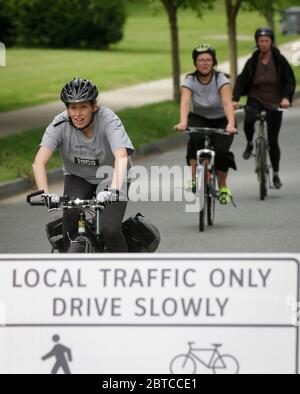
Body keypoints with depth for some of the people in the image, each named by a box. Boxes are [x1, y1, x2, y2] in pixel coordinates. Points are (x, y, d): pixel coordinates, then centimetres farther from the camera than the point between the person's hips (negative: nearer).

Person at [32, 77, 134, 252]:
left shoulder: (108, 120, -26)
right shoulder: (60, 124, -20)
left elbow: (121, 157, -41)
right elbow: (39, 162, -29)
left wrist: (114, 189, -57)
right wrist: (45, 193, -45)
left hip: (111, 179, -2)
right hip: (79, 178, 2)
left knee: (110, 229, -21)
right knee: (70, 216, -24)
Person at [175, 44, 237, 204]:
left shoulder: (221, 80, -19)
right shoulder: (189, 81, -15)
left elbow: (227, 103, -34)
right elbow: (185, 103, -32)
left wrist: (231, 124, -53)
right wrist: (183, 122, -53)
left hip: (221, 121, -1)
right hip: (199, 119, 1)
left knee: (220, 151, -24)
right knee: (196, 138, -33)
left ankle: (223, 187, 0)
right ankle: (194, 178, -26)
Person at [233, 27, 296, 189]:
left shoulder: (279, 60, -6)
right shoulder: (252, 62, -3)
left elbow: (290, 81, -8)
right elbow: (241, 80, -8)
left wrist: (286, 97, -26)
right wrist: (235, 100, -23)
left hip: (274, 103, 0)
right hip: (256, 99, 1)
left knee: (273, 141, 2)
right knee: (248, 120, -33)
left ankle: (276, 174, 16)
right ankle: (250, 144, -2)